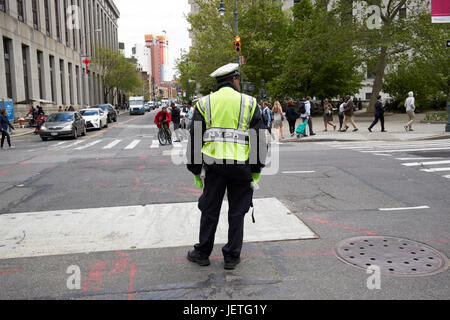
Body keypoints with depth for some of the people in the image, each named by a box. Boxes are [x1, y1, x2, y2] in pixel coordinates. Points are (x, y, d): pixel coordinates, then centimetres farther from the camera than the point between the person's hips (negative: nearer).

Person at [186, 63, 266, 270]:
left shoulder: (204, 103, 7)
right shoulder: (249, 103, 4)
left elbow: (195, 138, 4)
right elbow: (259, 139, 1)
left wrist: (195, 171, 9)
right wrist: (257, 171, 5)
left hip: (214, 164, 1)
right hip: (241, 165, -1)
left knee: (210, 210, 13)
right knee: (237, 212, 10)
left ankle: (202, 253, 25)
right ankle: (232, 257, 19)